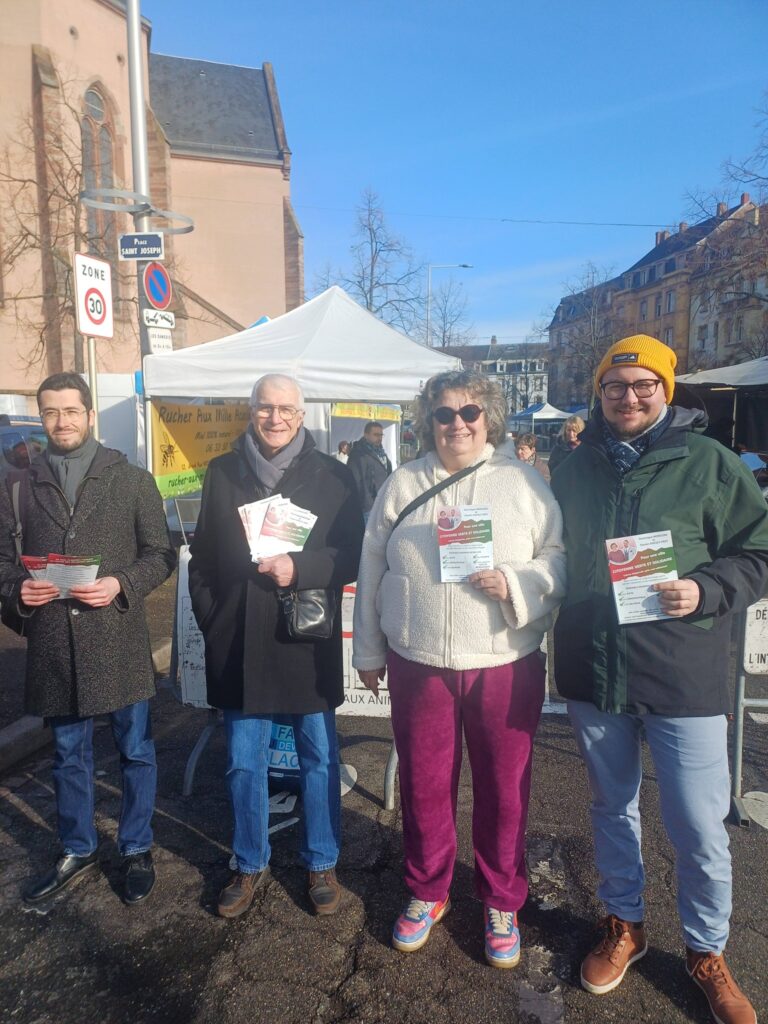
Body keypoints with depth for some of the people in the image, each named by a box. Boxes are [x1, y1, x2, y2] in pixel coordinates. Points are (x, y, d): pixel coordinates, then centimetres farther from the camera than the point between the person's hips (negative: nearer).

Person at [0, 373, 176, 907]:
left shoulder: (133, 480, 1)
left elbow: (161, 553, 0)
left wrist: (122, 585, -16)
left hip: (119, 640, -2)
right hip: (54, 643, 2)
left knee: (136, 750, 11)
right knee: (69, 755, 18)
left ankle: (137, 849, 32)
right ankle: (78, 851, 38)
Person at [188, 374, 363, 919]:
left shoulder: (332, 475, -3)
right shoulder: (222, 472, 5)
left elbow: (353, 557, -5)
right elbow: (202, 558, 9)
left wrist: (299, 568, -20)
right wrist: (211, 621, 2)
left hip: (309, 643, -2)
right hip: (238, 644, 2)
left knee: (319, 759, 12)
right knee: (243, 763, 13)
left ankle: (321, 864, 33)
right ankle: (251, 865, 35)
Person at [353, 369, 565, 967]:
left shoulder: (523, 482, 1)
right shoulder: (401, 486, 5)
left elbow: (559, 559, 1)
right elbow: (373, 572, 9)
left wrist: (515, 585, -18)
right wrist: (369, 652, 12)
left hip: (506, 663, -1)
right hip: (419, 664, 1)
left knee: (504, 789, 11)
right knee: (424, 785, 14)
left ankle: (502, 902, 35)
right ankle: (427, 892, 38)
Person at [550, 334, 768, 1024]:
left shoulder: (708, 462, -3)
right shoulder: (575, 470, 7)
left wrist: (706, 590, -19)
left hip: (684, 679, -3)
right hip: (593, 674, 4)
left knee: (700, 829, 5)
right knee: (612, 807, 19)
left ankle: (707, 952, 33)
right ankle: (625, 926, 42)